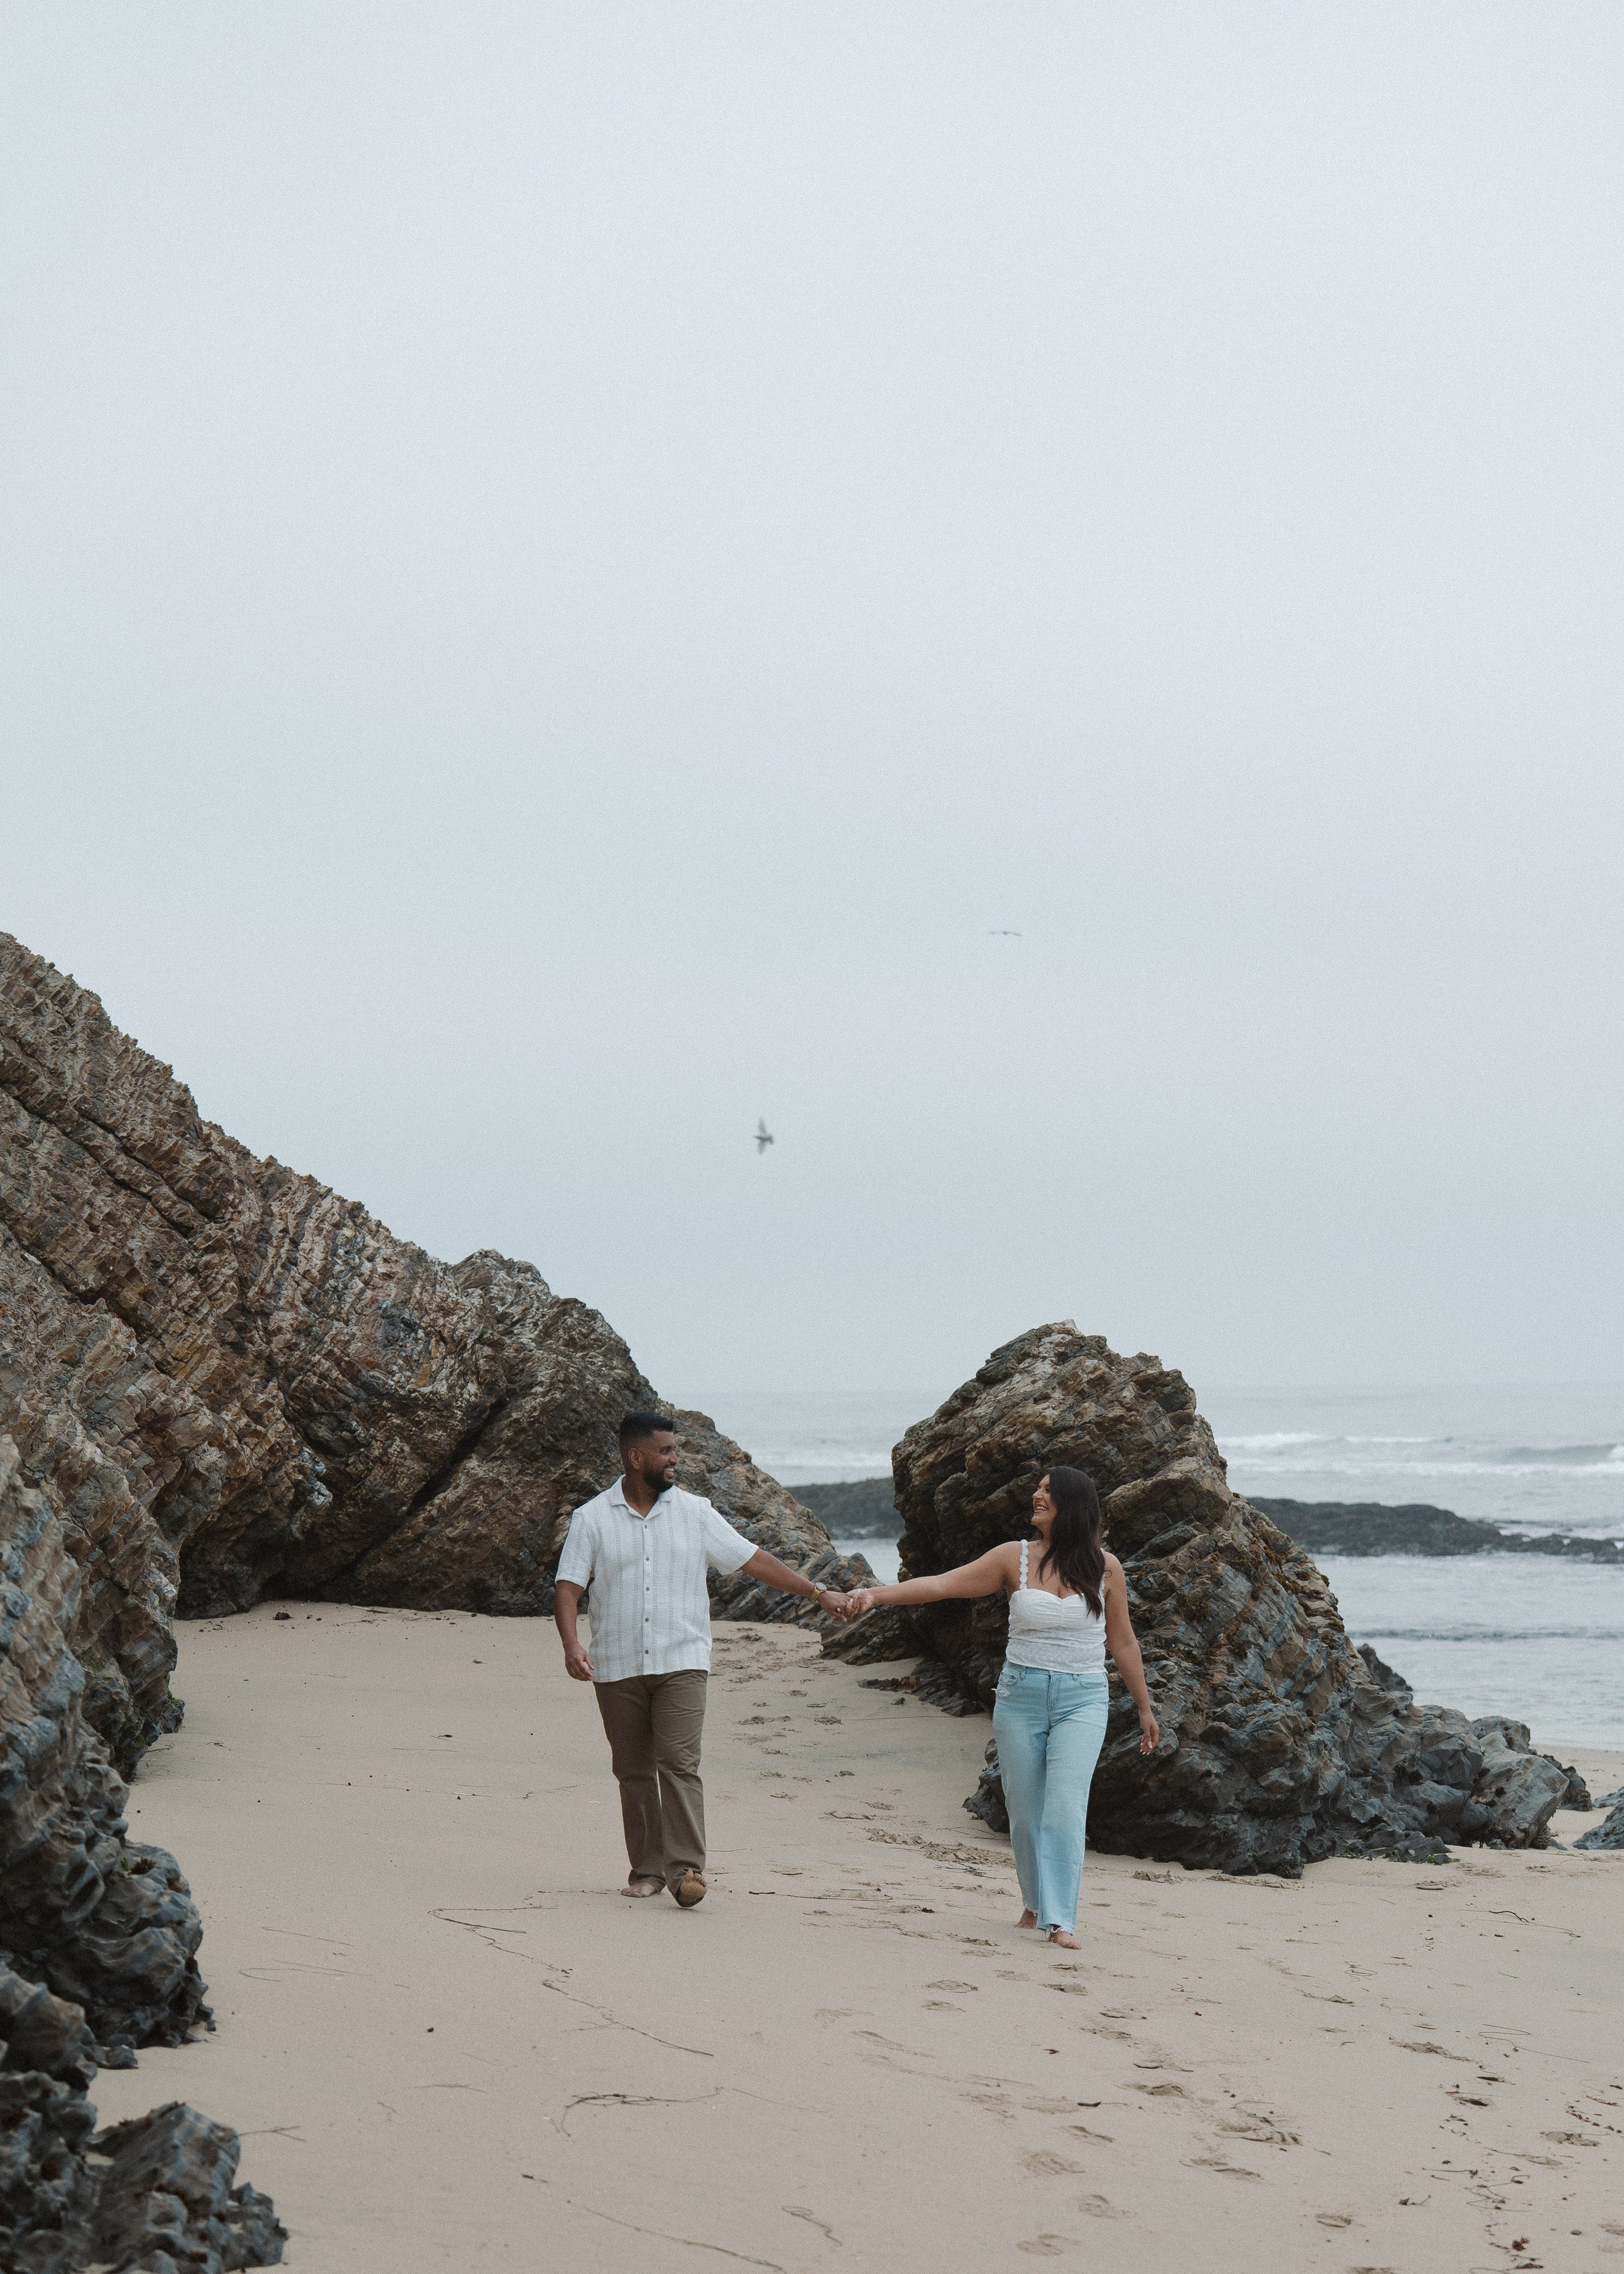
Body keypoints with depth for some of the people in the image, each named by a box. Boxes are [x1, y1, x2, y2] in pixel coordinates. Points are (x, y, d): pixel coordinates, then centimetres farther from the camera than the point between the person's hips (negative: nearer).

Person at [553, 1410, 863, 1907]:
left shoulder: (695, 1513, 5)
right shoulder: (592, 1519, 2)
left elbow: (754, 1559, 8)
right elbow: (568, 1588, -3)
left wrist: (818, 1592, 4)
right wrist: (571, 1644, -21)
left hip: (681, 1663, -1)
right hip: (617, 1667, 1)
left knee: (678, 1763, -13)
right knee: (633, 1773, 7)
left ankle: (687, 1869, -15)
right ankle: (648, 1869, 17)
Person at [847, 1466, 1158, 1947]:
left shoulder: (1105, 1568, 0)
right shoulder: (1015, 1558, -1)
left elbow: (1122, 1642, 9)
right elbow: (941, 1585, -4)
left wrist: (1145, 1709, 15)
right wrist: (877, 1593, -15)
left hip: (1081, 1700, -2)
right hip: (1020, 1695, 2)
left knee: (1065, 1807, -14)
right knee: (1023, 1808, 6)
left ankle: (1060, 1918, -11)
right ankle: (1036, 1901, 28)